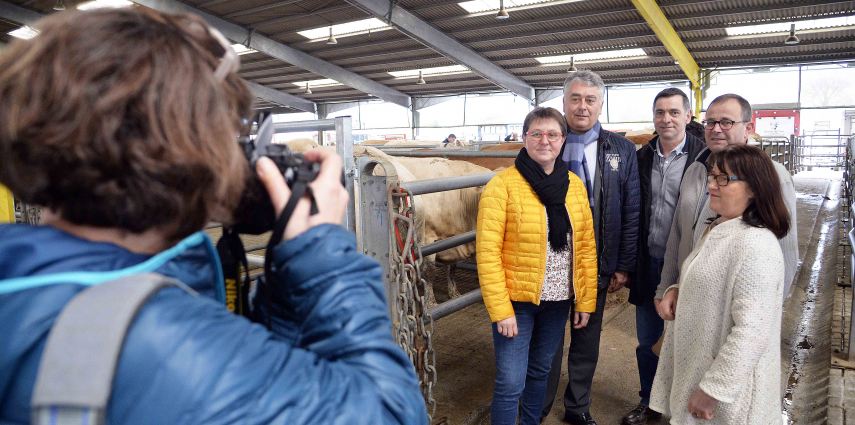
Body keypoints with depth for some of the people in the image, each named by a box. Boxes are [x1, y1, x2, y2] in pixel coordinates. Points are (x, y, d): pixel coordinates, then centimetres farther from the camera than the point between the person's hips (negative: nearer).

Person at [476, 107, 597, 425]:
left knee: (540, 371, 21)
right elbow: (487, 252, -15)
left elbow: (586, 246, 6)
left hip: (558, 300, 5)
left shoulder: (575, 185, 3)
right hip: (517, 300, -5)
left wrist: (585, 301, 4)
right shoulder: (503, 184, -13)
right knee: (511, 383, 0)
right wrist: (501, 310, -17)